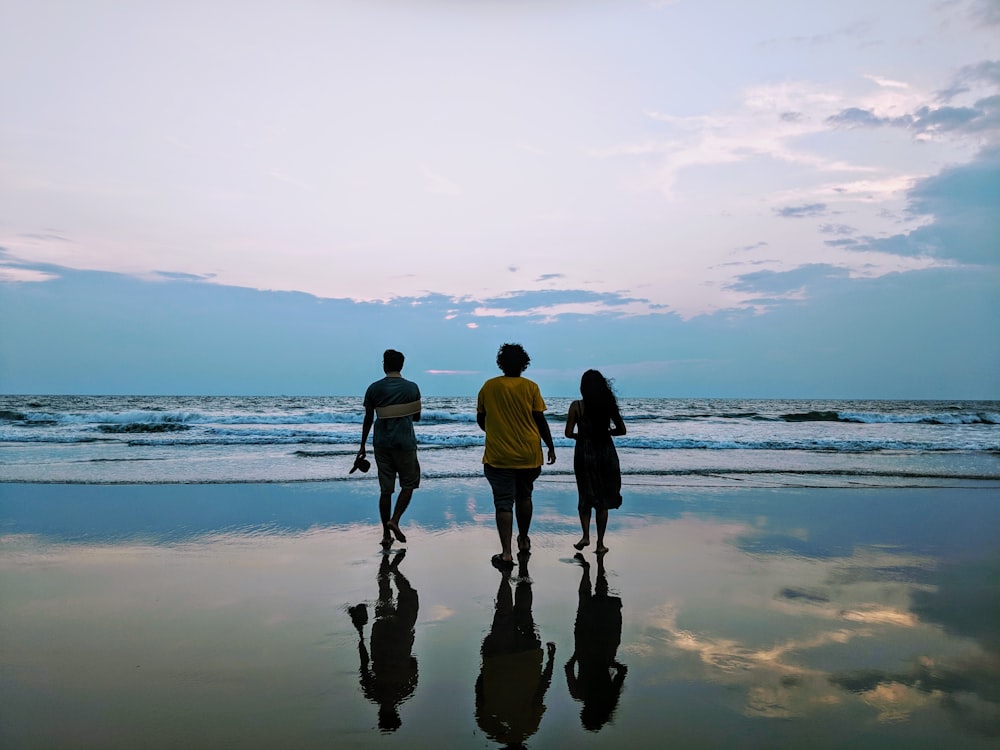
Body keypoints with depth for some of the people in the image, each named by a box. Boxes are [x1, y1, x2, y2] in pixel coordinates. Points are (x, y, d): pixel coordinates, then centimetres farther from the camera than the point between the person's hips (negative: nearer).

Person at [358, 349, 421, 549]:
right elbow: (416, 417, 6)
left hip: (381, 444, 2)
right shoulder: (412, 388, -2)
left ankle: (386, 534, 11)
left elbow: (368, 419, 3)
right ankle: (394, 520, -2)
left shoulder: (374, 388, 1)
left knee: (385, 489, 8)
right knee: (409, 483, 14)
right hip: (404, 443, -2)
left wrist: (362, 447, 10)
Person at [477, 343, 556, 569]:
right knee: (524, 496, 21)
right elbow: (540, 420, -3)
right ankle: (524, 541, 34)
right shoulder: (530, 387, -4)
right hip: (528, 455, 1)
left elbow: (480, 419, 8)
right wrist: (550, 446, 8)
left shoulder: (489, 387, -1)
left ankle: (506, 553, -7)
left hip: (498, 456, -1)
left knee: (504, 503, 0)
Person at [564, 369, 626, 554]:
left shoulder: (577, 406, -7)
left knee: (585, 496, 14)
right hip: (606, 453, 1)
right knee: (603, 498, 9)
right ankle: (600, 543, 11)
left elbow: (568, 433, -9)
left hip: (584, 453, -1)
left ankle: (586, 535, 0)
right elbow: (621, 430, 2)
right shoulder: (608, 404, -2)